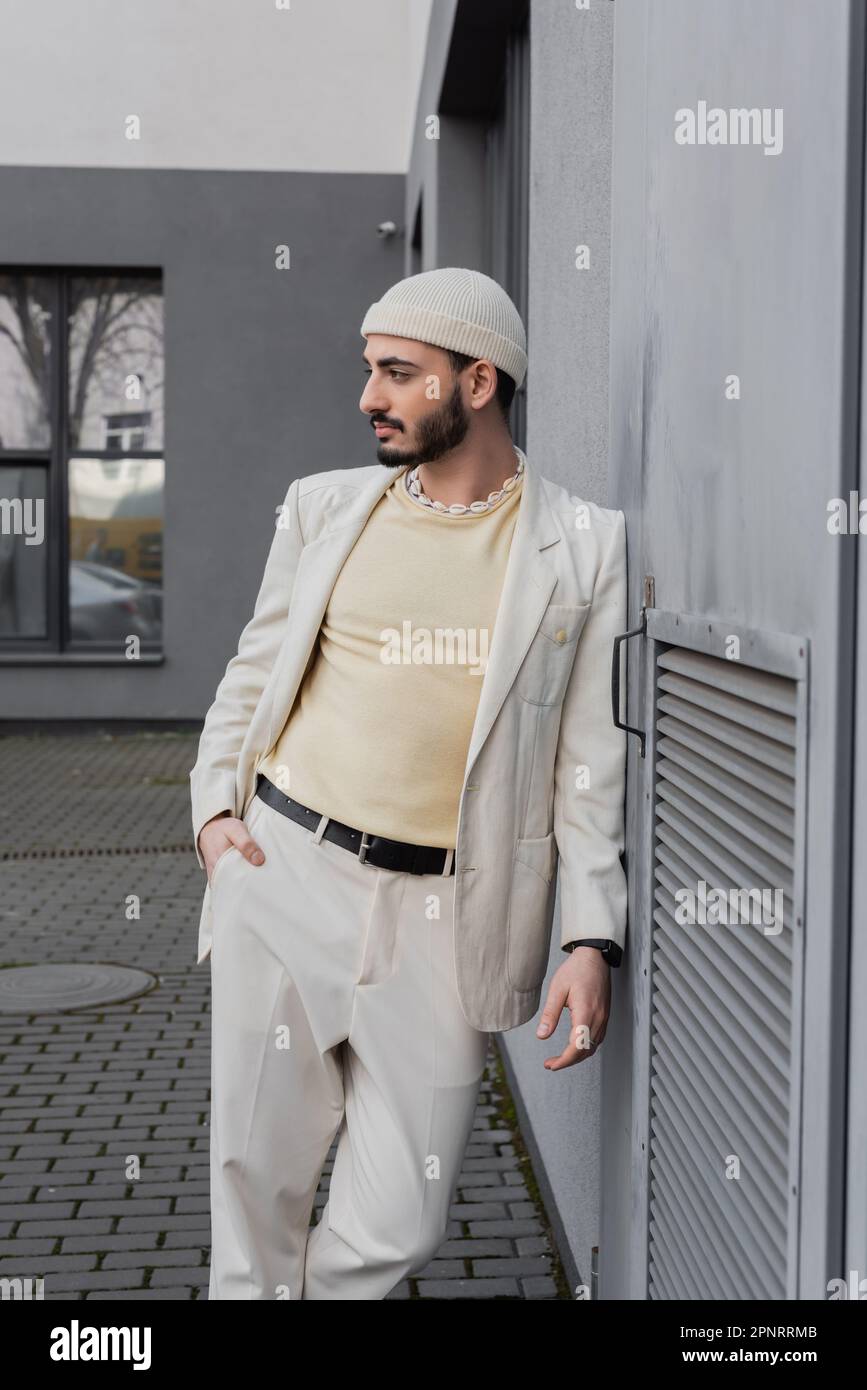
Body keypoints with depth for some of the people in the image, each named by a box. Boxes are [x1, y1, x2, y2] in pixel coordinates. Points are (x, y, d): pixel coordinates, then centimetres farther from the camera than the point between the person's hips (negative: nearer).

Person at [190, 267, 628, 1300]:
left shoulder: (584, 546, 0)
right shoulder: (324, 507, 9)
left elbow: (592, 759, -1)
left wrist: (592, 940, -7)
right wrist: (214, 805, 2)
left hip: (440, 910, -2)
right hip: (282, 868, 2)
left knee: (401, 1220, 3)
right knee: (257, 1170, 8)